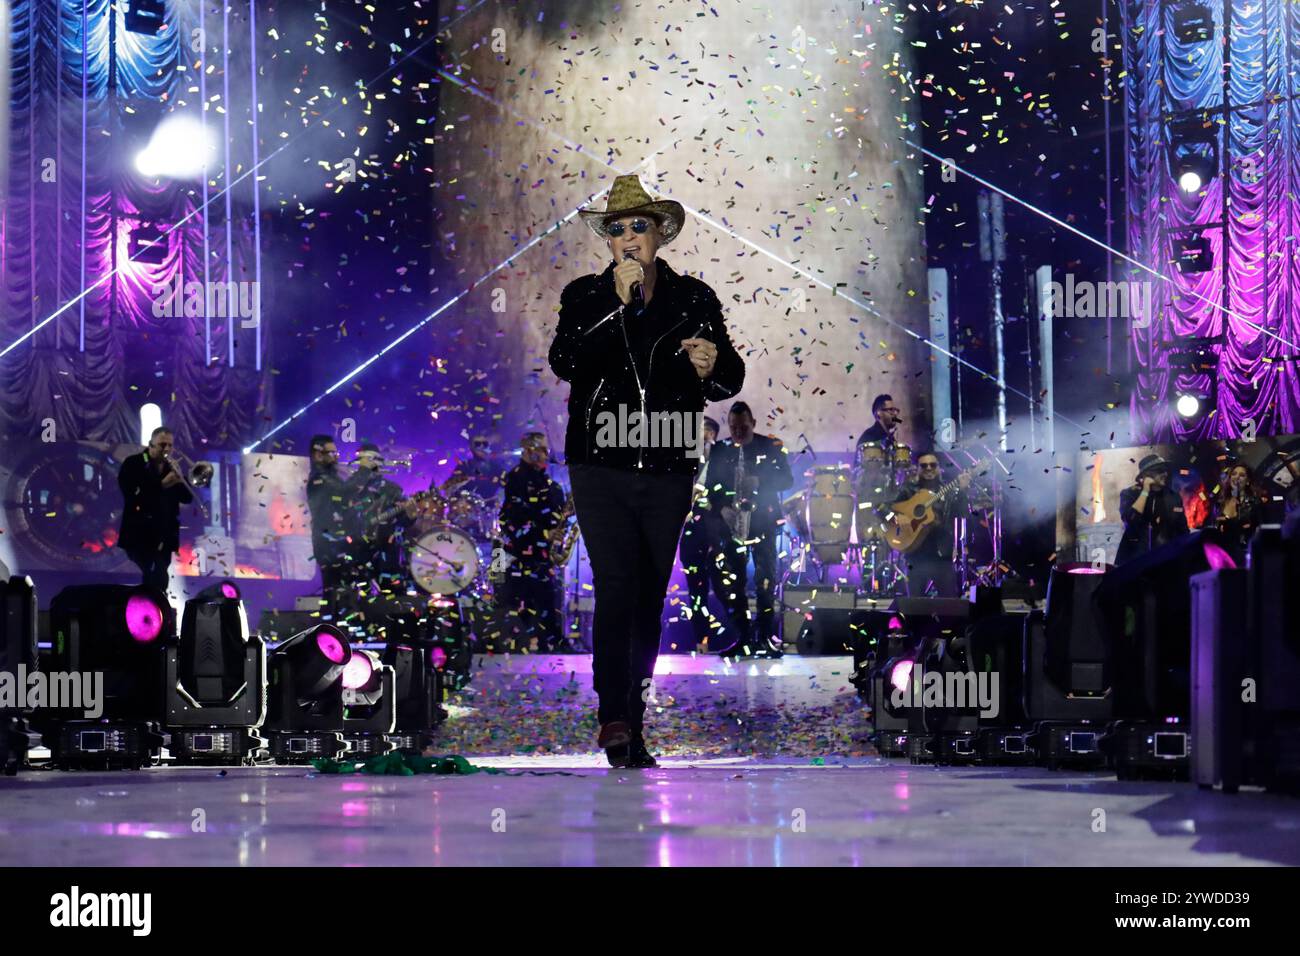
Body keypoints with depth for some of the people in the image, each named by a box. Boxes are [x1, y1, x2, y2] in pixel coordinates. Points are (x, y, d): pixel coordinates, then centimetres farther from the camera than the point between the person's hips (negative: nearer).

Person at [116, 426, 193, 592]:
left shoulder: (172, 468, 13)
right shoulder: (133, 464, -2)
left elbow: (187, 498, 9)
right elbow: (132, 493, -16)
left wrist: (180, 480, -11)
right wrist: (162, 485, -20)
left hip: (164, 537, 4)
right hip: (140, 535, -4)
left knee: (158, 580, 1)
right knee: (156, 580, -11)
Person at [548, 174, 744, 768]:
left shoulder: (695, 301, 7)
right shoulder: (584, 297, 4)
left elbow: (730, 379, 6)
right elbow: (565, 363, -12)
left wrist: (710, 369, -18)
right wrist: (620, 305, -18)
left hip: (669, 471, 2)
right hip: (602, 468, -2)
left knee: (650, 600, 6)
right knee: (616, 586, -17)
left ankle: (633, 728, 14)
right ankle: (615, 720, -20)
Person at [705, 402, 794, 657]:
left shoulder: (770, 447, 3)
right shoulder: (720, 451, 8)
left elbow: (786, 479, -2)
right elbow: (711, 486, 7)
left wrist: (759, 482, -19)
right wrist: (722, 508, -11)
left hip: (763, 520, -2)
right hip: (731, 522, 2)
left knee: (765, 578, -7)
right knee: (733, 580, -3)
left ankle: (765, 637, -5)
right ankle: (742, 637, 2)